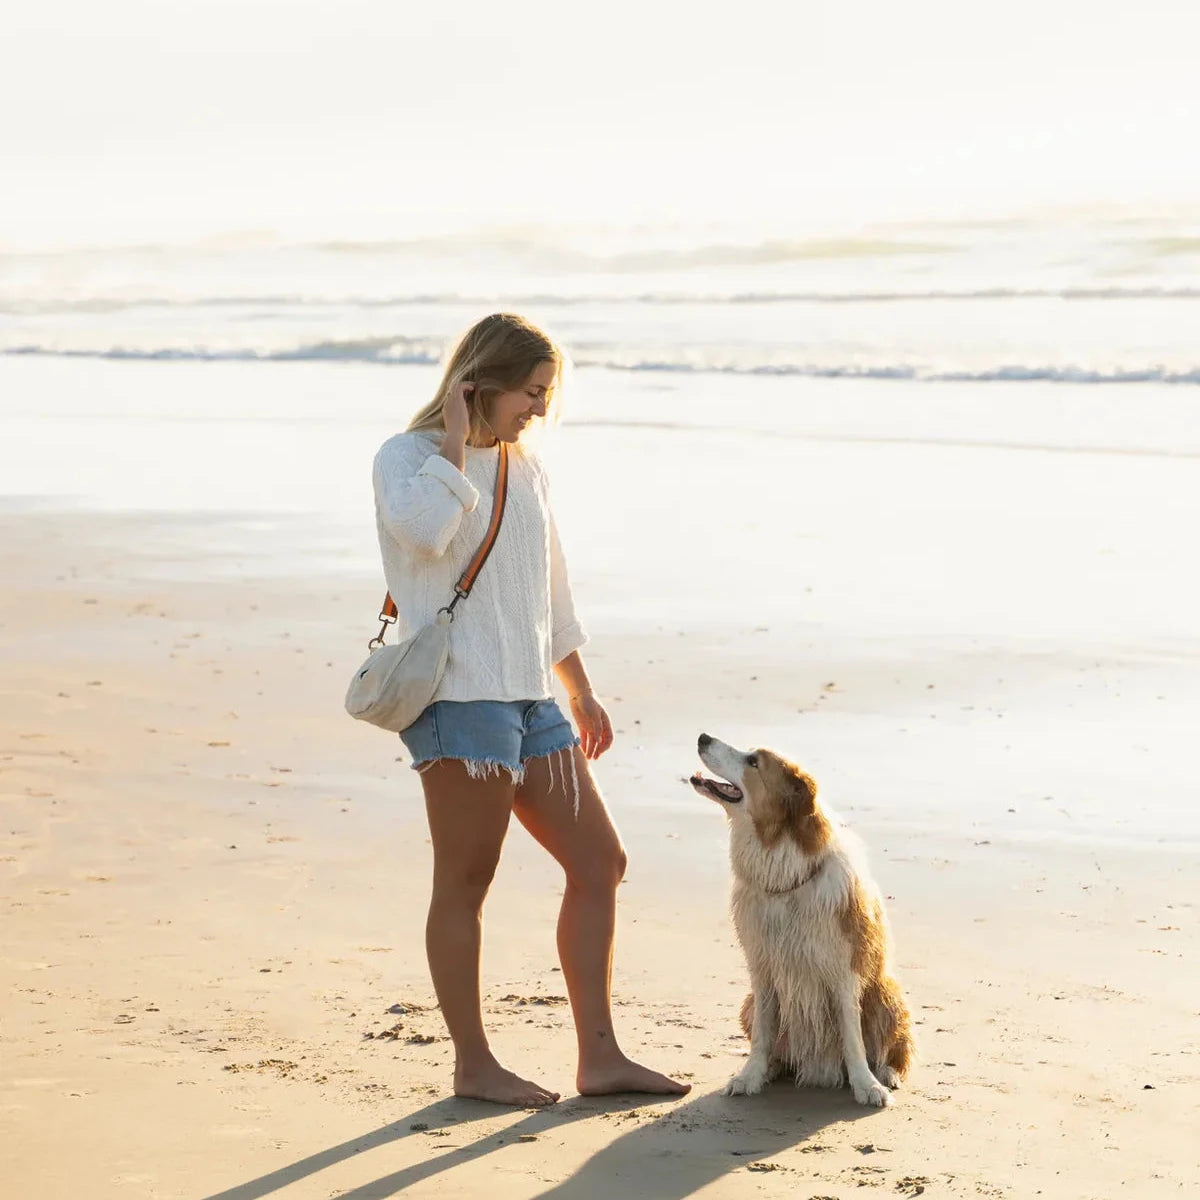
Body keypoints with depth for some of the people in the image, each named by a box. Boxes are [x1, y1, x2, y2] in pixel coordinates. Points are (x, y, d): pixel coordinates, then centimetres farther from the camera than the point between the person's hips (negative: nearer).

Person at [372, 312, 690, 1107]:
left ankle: (600, 1057, 11)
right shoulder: (409, 456, -3)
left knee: (600, 861, 6)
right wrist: (456, 440, -14)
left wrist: (582, 692, 25)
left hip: (530, 699, 8)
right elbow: (423, 528, -27)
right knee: (466, 881, -2)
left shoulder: (524, 467, 17)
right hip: (458, 696, -8)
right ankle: (473, 1065, 8)